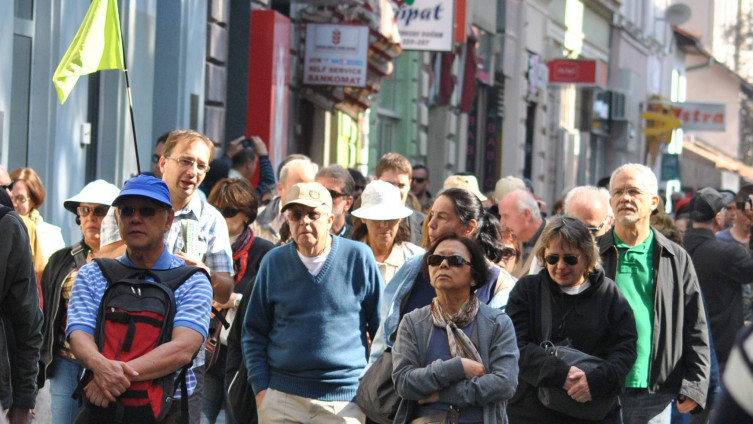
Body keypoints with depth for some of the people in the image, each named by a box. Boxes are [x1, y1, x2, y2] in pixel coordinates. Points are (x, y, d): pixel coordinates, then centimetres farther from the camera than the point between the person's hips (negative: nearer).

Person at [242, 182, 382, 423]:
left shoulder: (359, 257, 2)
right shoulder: (274, 262, 7)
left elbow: (382, 328, 7)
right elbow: (253, 333, 11)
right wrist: (260, 387, 1)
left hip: (345, 399, -2)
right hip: (281, 398, 2)